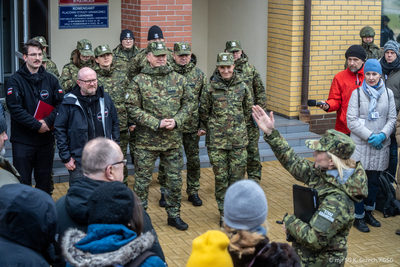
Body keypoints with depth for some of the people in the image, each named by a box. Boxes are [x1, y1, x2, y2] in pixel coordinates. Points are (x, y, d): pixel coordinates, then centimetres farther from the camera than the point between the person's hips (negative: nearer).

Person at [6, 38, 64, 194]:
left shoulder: (50, 79, 6)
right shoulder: (15, 81, -5)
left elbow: (61, 103, 0)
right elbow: (15, 108, -15)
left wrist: (48, 121, -16)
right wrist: (37, 125, -20)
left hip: (46, 139, 4)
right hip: (23, 140, -3)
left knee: (44, 180, 13)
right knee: (22, 181, 2)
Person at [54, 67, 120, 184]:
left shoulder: (105, 99, 6)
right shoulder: (69, 102, -5)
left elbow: (115, 123, 14)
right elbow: (60, 130, -3)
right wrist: (65, 158, -6)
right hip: (78, 160, -3)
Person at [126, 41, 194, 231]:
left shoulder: (178, 79, 3)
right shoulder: (139, 81, -6)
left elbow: (189, 103, 6)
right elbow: (132, 108, -10)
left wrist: (176, 121, -11)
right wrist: (156, 123, -17)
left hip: (173, 140, 3)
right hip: (147, 140, -3)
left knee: (175, 179, 11)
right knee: (143, 179, 6)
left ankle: (174, 215, 27)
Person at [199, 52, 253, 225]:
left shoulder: (242, 87, 2)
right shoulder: (211, 88, -4)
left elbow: (249, 109, 16)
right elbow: (203, 112, 8)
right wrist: (213, 129, 10)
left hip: (239, 140, 2)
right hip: (217, 141, -1)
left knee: (237, 176, 4)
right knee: (220, 177, 3)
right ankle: (224, 212, 15)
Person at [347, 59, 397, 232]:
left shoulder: (388, 93, 6)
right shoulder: (357, 93, -3)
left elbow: (392, 118, 5)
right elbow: (351, 120, -7)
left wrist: (382, 135, -12)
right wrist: (370, 136, -14)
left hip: (381, 145, 3)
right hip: (360, 145, -3)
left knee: (374, 181, 12)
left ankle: (368, 212, 28)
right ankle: (358, 217, 9)